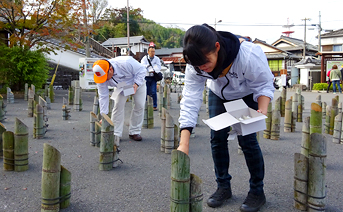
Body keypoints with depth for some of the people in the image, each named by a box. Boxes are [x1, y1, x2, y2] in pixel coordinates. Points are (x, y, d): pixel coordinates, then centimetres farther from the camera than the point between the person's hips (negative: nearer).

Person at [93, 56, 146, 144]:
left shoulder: (125, 63, -43)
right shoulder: (101, 76, -29)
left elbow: (141, 69, -26)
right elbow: (103, 96, -23)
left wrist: (136, 84, -38)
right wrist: (104, 115, -25)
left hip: (137, 82, -2)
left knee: (140, 105, -7)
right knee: (118, 105, -14)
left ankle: (134, 132, 6)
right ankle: (116, 134, -5)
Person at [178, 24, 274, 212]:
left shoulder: (249, 56, -42)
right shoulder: (195, 66, -31)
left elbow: (264, 85, -25)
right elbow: (190, 101, -34)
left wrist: (263, 110, -44)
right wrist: (184, 144, -40)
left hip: (247, 95, -3)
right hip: (218, 94, 3)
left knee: (247, 140, -10)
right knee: (217, 138, -2)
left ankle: (257, 191, 9)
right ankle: (223, 187, 17)